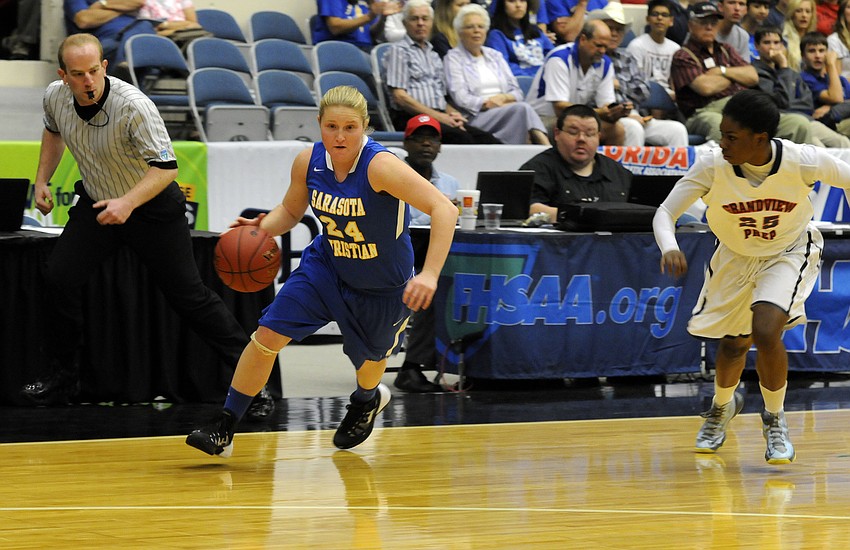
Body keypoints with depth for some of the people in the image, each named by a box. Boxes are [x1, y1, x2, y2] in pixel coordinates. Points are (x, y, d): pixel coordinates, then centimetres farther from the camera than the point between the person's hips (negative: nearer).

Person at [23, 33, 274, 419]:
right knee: (59, 279, -7)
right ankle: (63, 379, 9)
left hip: (152, 205, -5)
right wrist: (42, 180, 9)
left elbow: (166, 167, -34)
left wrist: (127, 203, -46)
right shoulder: (55, 98, -12)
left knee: (188, 295, -5)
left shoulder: (133, 106, -32)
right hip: (97, 202, 5)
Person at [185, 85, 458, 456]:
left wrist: (429, 274, -46)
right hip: (327, 267, 3)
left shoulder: (380, 166, -32)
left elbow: (444, 209, -37)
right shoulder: (308, 162, -15)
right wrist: (263, 227, -18)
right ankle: (223, 431, 0)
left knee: (369, 354, 21)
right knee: (268, 335, -11)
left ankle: (367, 399, 59)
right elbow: (291, 211, 5)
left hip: (382, 286, -3)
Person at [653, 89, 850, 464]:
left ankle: (774, 419, 2)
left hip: (789, 254, -2)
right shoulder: (712, 166, -29)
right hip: (736, 256, 2)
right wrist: (669, 247, -46)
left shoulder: (803, 162, -31)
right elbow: (665, 212, -25)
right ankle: (723, 405, 50)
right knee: (733, 344, 15)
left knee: (765, 331, -24)